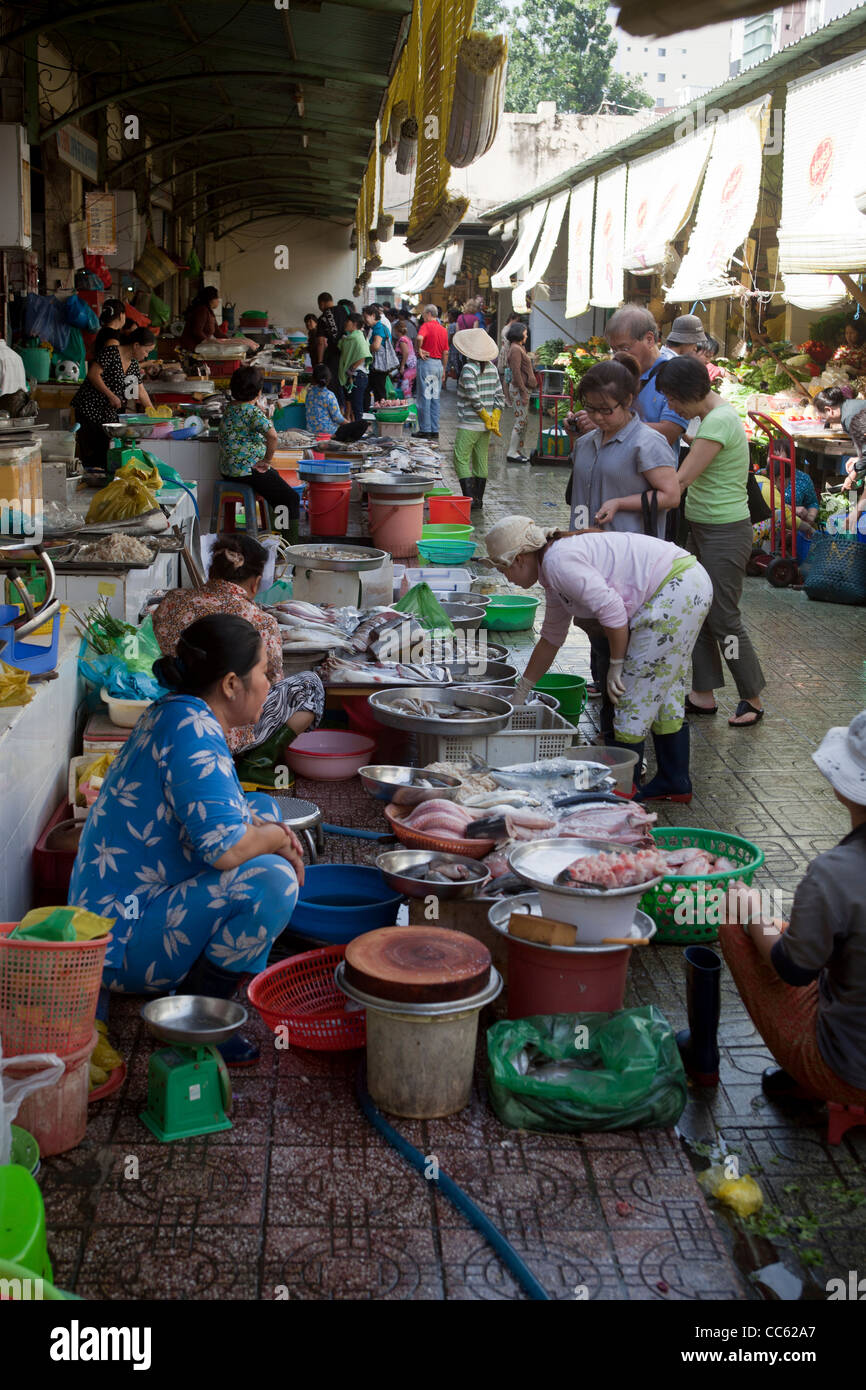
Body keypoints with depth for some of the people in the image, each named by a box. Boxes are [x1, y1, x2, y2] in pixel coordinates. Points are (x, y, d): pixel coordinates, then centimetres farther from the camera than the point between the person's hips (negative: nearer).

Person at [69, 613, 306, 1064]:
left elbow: (213, 820, 21)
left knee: (261, 809, 14)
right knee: (272, 880, -27)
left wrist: (269, 832, 3)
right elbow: (225, 848, -32)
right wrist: (275, 838, -11)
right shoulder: (192, 731, -23)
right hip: (120, 941, -10)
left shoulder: (175, 713, 7)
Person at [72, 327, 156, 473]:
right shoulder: (112, 352, -13)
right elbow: (93, 374, -18)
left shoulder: (133, 364, 12)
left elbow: (140, 391, 18)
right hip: (90, 408, -8)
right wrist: (111, 395, -20)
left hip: (109, 412, 8)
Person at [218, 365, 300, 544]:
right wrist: (267, 460, -19)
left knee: (275, 476, 32)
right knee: (291, 498, 0)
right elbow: (272, 436, -32)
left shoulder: (229, 407, 8)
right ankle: (291, 544, -3)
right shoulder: (252, 411, -19)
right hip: (249, 471, -10)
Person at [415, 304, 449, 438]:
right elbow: (445, 352, 14)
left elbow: (419, 338, -29)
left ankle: (425, 430, -1)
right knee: (435, 398, 10)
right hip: (438, 363, 6)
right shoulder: (443, 329, 13)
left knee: (424, 397, -2)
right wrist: (443, 370, 19)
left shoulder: (426, 326, -8)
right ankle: (435, 430, 11)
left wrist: (418, 349, -12)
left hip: (426, 361, -6)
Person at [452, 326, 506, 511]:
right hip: (485, 426, 7)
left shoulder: (469, 369, -16)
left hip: (469, 424, -7)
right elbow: (499, 396, 5)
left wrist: (487, 418, -11)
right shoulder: (492, 367, 6)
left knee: (461, 459, -2)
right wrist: (494, 419, 3)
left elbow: (474, 399, -20)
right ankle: (479, 498, 18)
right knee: (481, 460, 13)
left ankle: (470, 498, -12)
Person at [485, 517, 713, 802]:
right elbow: (551, 639, 29)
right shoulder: (553, 575, 18)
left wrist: (616, 664, -8)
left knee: (633, 690, -3)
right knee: (664, 692, 17)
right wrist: (520, 693, 36)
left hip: (675, 588, -10)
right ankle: (675, 782, 24)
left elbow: (611, 609, -20)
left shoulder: (558, 561, -13)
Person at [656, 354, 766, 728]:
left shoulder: (719, 421, -22)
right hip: (704, 528, 10)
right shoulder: (710, 415, 9)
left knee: (723, 617, 0)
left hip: (725, 532, -10)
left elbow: (681, 481, -27)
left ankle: (752, 699, 14)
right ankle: (704, 695, 21)